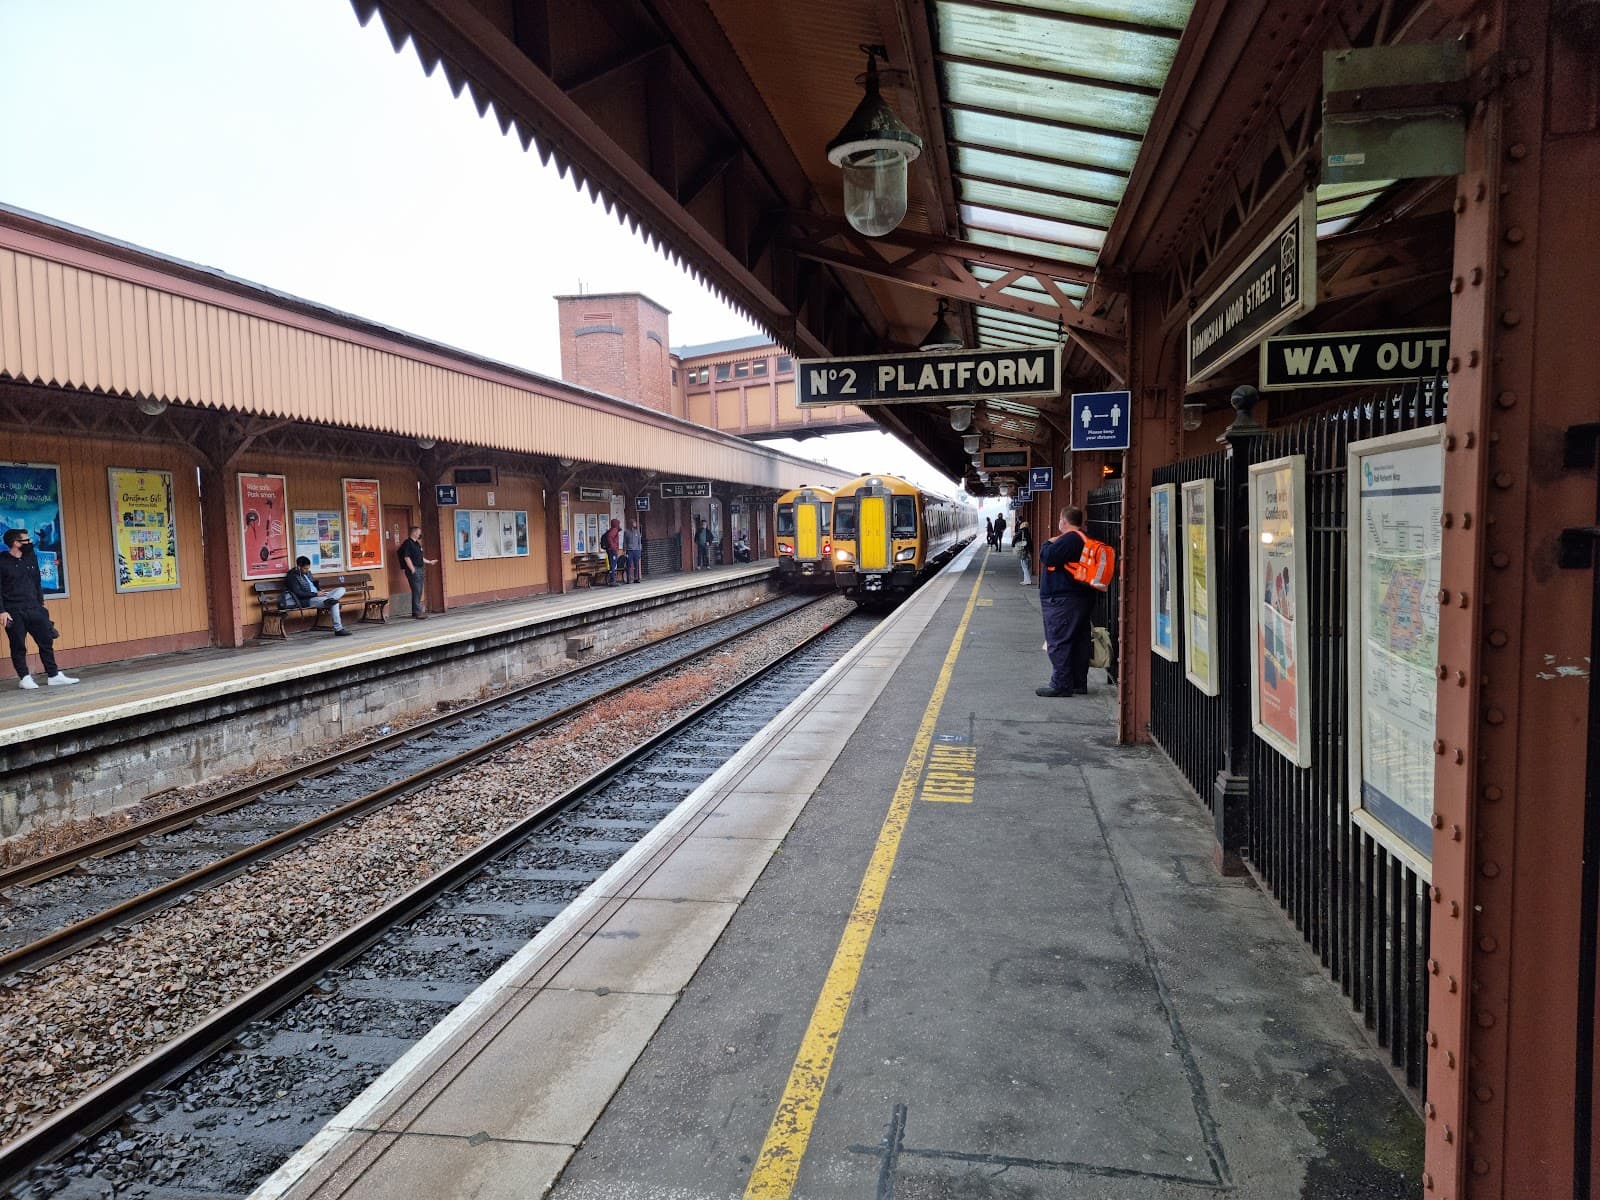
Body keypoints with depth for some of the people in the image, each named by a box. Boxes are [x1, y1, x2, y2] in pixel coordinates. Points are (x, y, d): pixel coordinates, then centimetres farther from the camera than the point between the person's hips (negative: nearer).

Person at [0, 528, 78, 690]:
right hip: (14, 612, -5)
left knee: (47, 641, 3)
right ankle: (24, 678, 12)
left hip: (34, 609, 5)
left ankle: (53, 675, 9)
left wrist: (41, 603, 14)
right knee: (18, 646, 2)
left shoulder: (31, 558, 9)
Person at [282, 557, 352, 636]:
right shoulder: (292, 576, -7)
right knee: (334, 603, -30)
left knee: (341, 590, -8)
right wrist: (316, 594, -20)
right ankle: (338, 629, -32)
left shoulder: (307, 573, 18)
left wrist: (320, 591, 6)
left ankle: (329, 600, -38)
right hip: (307, 600, -9)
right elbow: (298, 593, -16)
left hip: (319, 596, 9)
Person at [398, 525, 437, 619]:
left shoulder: (417, 543, 18)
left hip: (419, 570, 9)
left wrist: (429, 562, 29)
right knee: (416, 591, -10)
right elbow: (407, 558, -17)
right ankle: (418, 612, -9)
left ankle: (415, 611, 17)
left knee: (418, 592, 11)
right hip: (413, 570, -9)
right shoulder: (408, 543, -10)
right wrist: (413, 570, -19)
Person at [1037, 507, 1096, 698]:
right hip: (1082, 596, 10)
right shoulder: (1084, 539, 15)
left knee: (1058, 642, -6)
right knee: (1078, 642, 12)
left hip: (1062, 599, -10)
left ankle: (1061, 685, -5)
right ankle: (1079, 684, 19)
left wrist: (1049, 544, -4)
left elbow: (1047, 557, -20)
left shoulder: (1068, 539, -17)